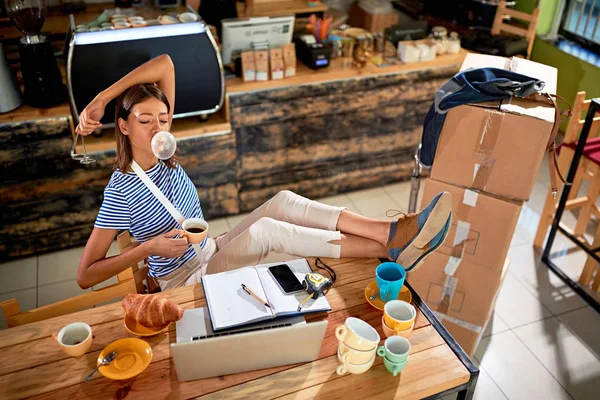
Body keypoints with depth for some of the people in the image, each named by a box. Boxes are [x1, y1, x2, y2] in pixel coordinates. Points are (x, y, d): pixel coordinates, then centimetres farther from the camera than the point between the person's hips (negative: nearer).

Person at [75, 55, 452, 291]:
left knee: (283, 201, -17)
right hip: (184, 280, -7)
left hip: (211, 253, 7)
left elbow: (165, 64, -14)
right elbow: (85, 275, -18)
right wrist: (148, 248, -27)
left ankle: (392, 231, -26)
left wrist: (100, 99, -20)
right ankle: (390, 249, -32)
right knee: (267, 229, -31)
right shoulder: (121, 192, -21)